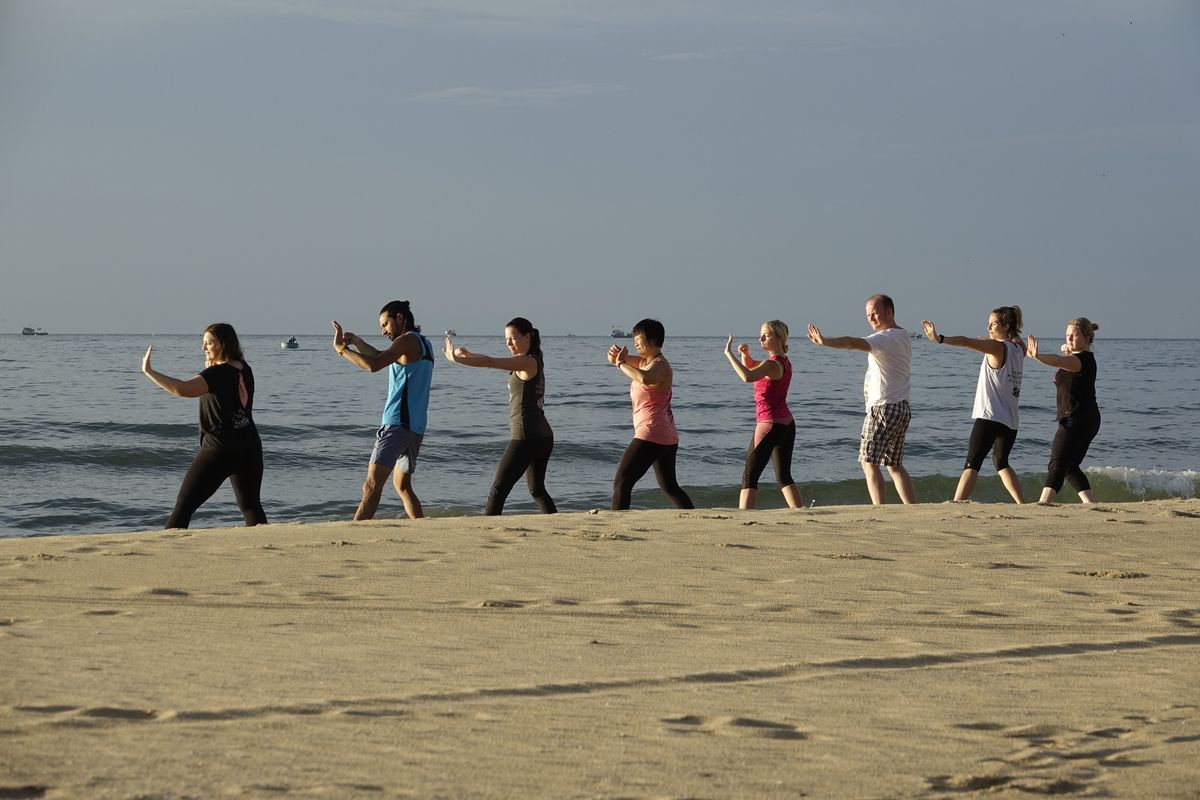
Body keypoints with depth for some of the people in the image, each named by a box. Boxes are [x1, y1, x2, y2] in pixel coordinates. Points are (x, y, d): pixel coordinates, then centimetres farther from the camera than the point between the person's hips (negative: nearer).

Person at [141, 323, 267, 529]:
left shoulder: (218, 373, -16)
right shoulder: (245, 370, 9)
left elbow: (182, 389, -31)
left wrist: (149, 372, -26)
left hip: (219, 450, -7)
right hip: (249, 448, 7)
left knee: (184, 506, -3)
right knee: (251, 506, 16)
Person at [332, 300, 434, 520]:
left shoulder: (408, 341, -7)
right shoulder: (423, 344, 21)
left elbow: (373, 365, -20)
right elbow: (381, 357, 27)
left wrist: (342, 348, -11)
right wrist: (356, 341, 14)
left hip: (398, 422, -10)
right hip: (415, 427, 10)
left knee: (372, 484, -19)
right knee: (403, 486, 21)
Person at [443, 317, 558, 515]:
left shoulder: (528, 362, -12)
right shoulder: (533, 362, 17)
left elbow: (490, 362, -21)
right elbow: (493, 361, 18)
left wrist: (456, 359, -19)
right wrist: (468, 354, 4)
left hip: (526, 437, -10)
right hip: (544, 436, 10)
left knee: (498, 490, -8)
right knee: (537, 490, 19)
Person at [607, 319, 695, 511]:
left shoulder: (660, 365, -14)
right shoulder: (645, 361, 14)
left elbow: (645, 378, -38)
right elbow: (613, 360, 18)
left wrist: (621, 363, -25)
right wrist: (616, 355, -6)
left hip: (651, 434, -10)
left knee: (621, 482, -12)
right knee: (669, 487, 19)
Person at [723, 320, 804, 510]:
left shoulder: (773, 364, -17)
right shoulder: (784, 362, 12)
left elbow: (748, 377, -36)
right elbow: (752, 368, 26)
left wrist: (729, 353, -28)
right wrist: (745, 355, 5)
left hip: (769, 425, -9)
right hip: (787, 423, 9)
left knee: (749, 476, -7)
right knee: (784, 476, 13)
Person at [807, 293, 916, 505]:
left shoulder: (887, 337, -15)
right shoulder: (903, 337, 17)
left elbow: (854, 343, -31)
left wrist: (825, 341, -42)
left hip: (883, 408, -10)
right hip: (902, 408, 10)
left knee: (869, 463, -9)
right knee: (894, 465, 15)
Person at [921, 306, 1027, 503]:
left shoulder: (997, 347, -10)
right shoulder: (1018, 349, 11)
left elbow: (967, 342, -24)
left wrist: (939, 338, -36)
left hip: (989, 416, -8)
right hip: (1010, 420, 8)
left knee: (972, 464, -10)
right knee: (1001, 463, 22)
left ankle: (956, 504, -19)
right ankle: (1023, 504, 16)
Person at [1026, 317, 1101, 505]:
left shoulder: (1083, 359, -16)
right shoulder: (1080, 359, 16)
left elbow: (1059, 362, -37)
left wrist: (1037, 356, -56)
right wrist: (1067, 352, 12)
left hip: (1077, 420, -11)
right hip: (1086, 420, 11)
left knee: (1057, 464, -20)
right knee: (1070, 467, 18)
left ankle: (1044, 502, -32)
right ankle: (1091, 504, 17)